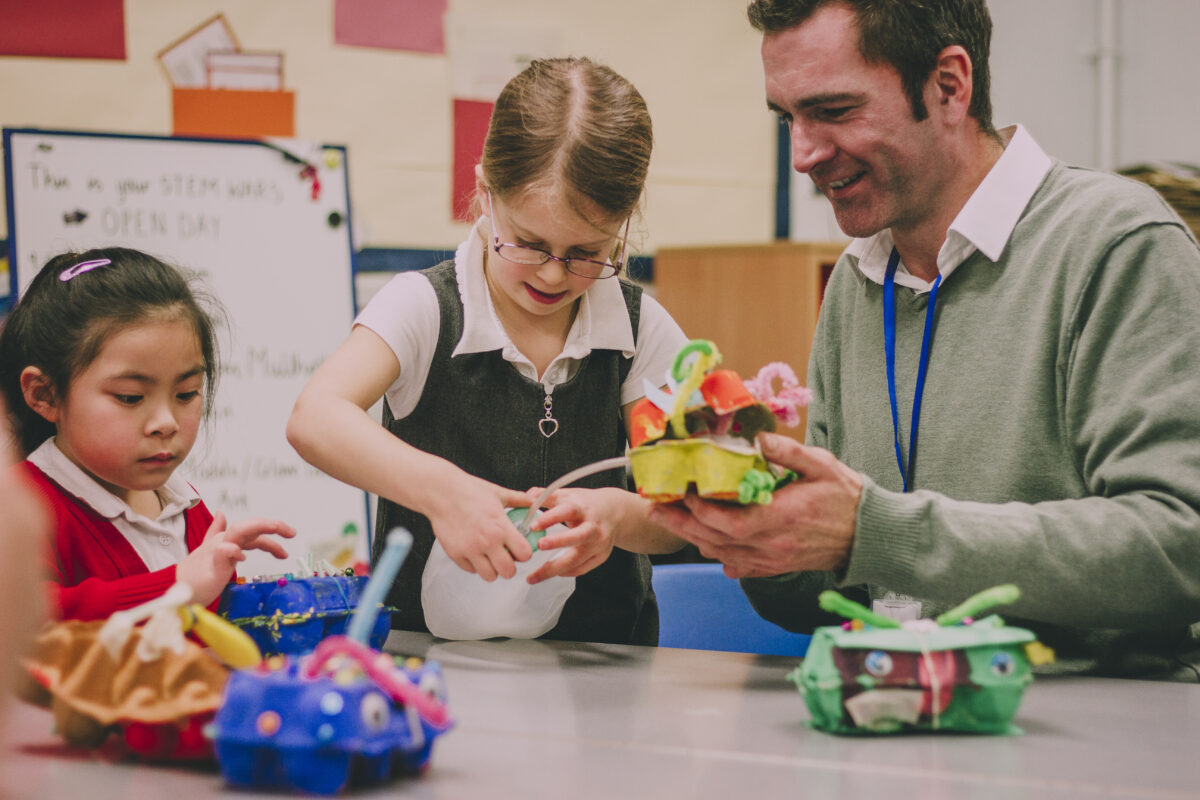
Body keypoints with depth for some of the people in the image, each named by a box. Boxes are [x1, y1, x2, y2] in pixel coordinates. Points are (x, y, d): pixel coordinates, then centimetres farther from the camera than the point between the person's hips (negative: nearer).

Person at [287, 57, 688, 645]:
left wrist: (618, 514, -27)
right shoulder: (425, 307, -6)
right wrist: (438, 488, -39)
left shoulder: (641, 329, 1)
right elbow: (314, 420, -23)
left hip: (600, 653, 3)